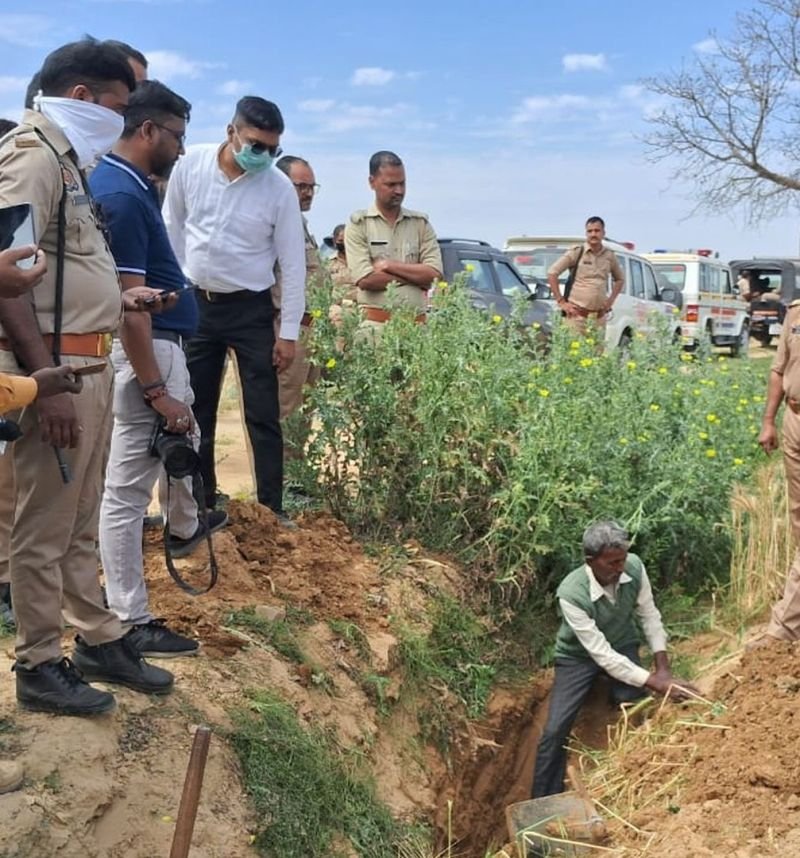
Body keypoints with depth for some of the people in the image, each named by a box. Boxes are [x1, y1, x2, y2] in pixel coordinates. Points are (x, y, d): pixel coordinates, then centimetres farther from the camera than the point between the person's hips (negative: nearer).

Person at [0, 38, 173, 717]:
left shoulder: (64, 157, 17)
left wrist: (122, 298, 18)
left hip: (89, 365, 10)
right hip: (55, 369, -10)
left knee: (80, 523, 17)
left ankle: (99, 641, 29)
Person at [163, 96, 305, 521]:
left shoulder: (280, 188, -11)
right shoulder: (191, 163, -6)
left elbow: (293, 264, -7)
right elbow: (171, 227, 6)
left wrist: (289, 333, -8)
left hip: (250, 309, -2)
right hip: (194, 303, 2)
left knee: (263, 415, 0)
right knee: (194, 411, 10)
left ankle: (272, 509, 8)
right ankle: (202, 504, 23)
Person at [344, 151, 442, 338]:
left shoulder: (420, 223, 14)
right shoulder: (358, 225, 5)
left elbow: (434, 274, 1)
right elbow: (365, 280, -8)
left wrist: (389, 265, -5)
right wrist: (415, 276, -3)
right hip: (375, 323, -2)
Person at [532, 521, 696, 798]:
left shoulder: (634, 567, -24)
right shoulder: (571, 594, -37)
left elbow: (649, 615, -7)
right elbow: (602, 654, -33)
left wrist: (663, 669, -13)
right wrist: (655, 683, -33)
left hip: (622, 645, 3)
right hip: (579, 654, -3)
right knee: (555, 730, -11)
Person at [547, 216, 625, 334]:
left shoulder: (610, 256, 11)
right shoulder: (576, 252, -1)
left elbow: (620, 279, 27)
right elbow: (552, 273, -3)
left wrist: (611, 300, 13)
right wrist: (561, 301, -5)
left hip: (599, 316, 4)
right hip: (577, 315, -4)